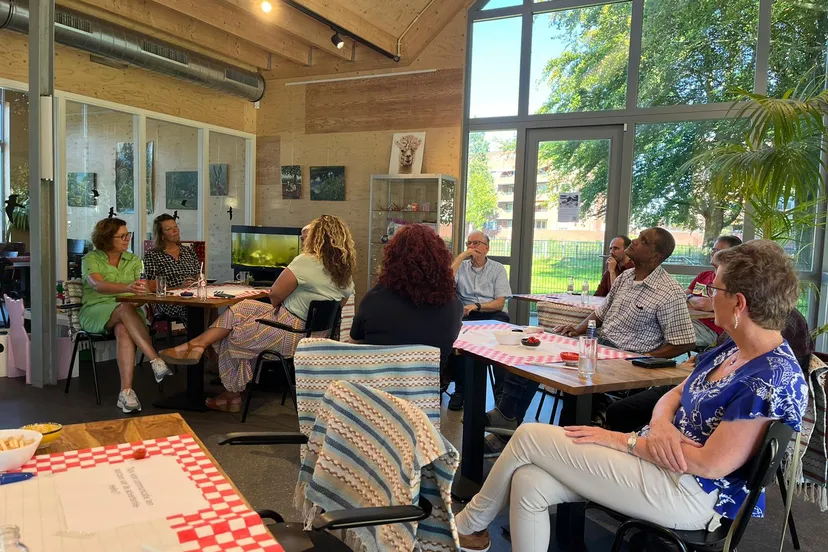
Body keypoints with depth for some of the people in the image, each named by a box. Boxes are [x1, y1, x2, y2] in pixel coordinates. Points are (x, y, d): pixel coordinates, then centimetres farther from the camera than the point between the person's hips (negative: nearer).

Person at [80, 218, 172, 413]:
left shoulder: (133, 260, 14)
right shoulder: (91, 259, 1)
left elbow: (141, 290, 2)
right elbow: (98, 285, -21)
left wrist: (141, 294, -25)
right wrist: (128, 288, -40)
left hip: (128, 311, 2)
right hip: (96, 311, -2)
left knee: (123, 330, -35)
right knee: (125, 309, -37)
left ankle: (126, 391, -43)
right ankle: (156, 361, -45)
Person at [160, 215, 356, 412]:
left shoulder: (306, 261, -20)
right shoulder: (346, 273, 1)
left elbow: (275, 294, -17)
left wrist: (278, 306, 7)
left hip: (291, 334, -8)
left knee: (232, 337, 14)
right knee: (241, 308, 15)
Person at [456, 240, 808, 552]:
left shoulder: (773, 379, -21)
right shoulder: (732, 350, 9)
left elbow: (712, 464, -24)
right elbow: (675, 395, 14)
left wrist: (621, 440, -16)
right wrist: (661, 423, -12)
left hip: (688, 492, -9)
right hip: (657, 462, 9)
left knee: (530, 437, -9)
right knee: (530, 484, -8)